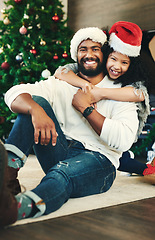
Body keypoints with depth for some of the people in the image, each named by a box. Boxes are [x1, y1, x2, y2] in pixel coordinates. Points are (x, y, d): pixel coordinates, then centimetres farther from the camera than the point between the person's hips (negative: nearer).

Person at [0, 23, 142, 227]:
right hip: (59, 154, 4)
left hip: (98, 159, -3)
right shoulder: (61, 84, 10)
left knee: (62, 173, -39)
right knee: (36, 101, -14)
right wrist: (36, 110, -29)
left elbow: (124, 141, -14)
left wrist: (87, 108, -13)